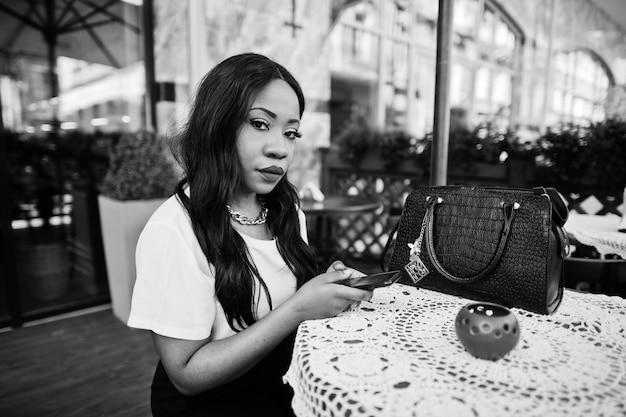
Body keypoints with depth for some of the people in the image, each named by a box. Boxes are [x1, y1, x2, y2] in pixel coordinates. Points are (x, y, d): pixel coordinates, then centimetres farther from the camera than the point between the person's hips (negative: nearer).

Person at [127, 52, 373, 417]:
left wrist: (327, 288, -12)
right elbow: (187, 373, -18)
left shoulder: (287, 210, -2)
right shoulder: (173, 230, -21)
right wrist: (298, 309, -25)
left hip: (287, 377, 5)